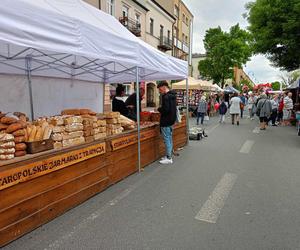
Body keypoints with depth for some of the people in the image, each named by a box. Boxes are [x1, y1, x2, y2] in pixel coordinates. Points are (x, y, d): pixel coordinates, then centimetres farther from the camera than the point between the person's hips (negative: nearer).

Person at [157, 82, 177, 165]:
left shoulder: (166, 96, -18)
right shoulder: (172, 95, 12)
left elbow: (165, 109, -26)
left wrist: (159, 109, -8)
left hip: (166, 122, -10)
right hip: (171, 120, 10)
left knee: (167, 140, -3)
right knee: (170, 139, 15)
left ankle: (168, 158, 3)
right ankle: (169, 156, 25)